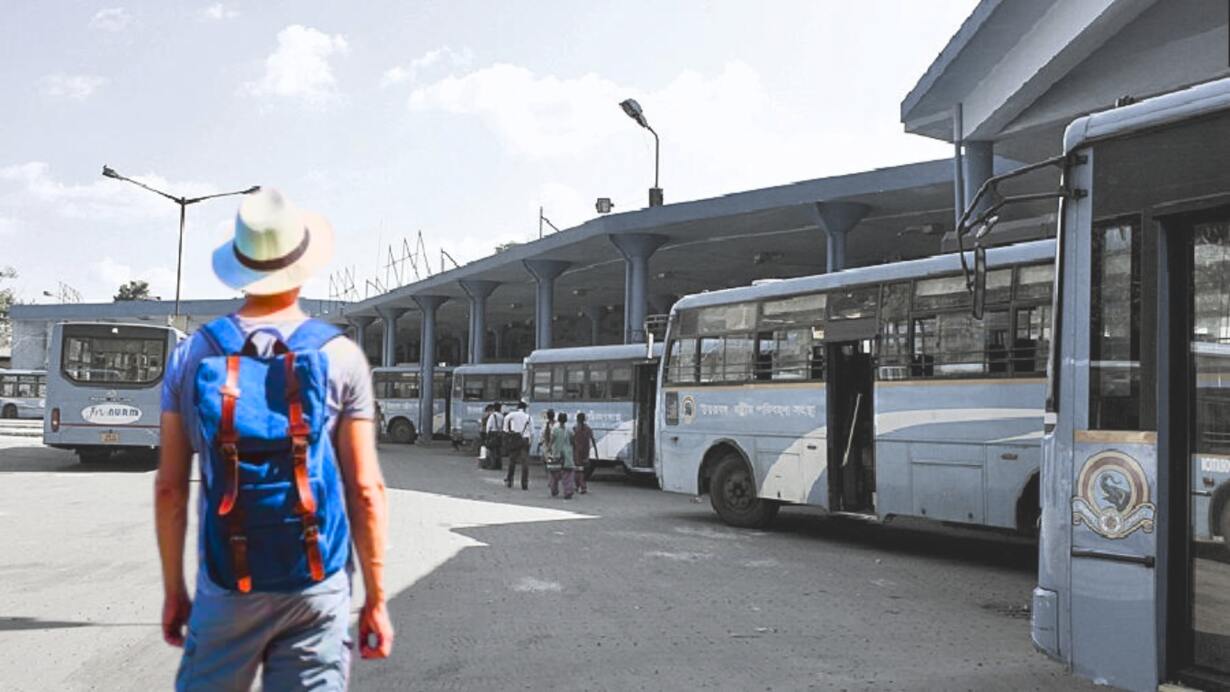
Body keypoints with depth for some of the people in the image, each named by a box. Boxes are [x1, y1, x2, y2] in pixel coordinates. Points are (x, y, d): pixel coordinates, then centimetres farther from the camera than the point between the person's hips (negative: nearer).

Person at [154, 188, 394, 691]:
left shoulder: (191, 357, 1)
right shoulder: (341, 358, -3)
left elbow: (170, 488, 2)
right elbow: (365, 490, -5)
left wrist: (173, 590, 12)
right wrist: (376, 600, 1)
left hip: (226, 588, 1)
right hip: (318, 587, -1)